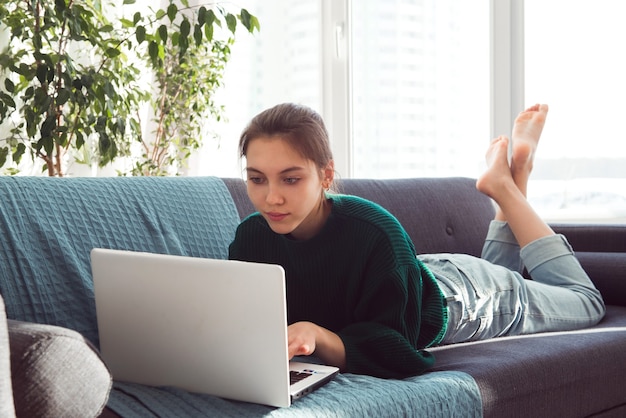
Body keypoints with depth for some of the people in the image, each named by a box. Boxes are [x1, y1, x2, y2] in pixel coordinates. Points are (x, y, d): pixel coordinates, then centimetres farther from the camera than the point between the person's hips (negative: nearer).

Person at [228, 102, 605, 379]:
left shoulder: (374, 231, -43)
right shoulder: (251, 236, -29)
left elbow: (394, 348, -40)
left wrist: (318, 336, -58)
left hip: (459, 292, -4)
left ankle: (506, 183, 29)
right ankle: (505, 182, 41)